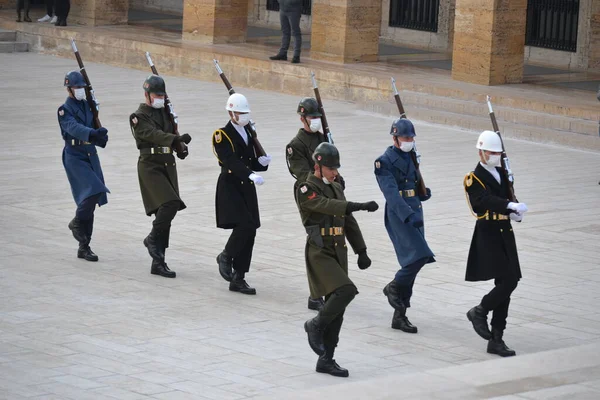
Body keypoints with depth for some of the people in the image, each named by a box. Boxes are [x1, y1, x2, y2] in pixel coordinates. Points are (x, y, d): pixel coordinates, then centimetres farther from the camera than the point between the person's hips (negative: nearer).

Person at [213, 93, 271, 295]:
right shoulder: (222, 135, -8)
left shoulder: (249, 133, 15)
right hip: (230, 187, -7)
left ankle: (238, 279, 9)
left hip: (247, 188, 7)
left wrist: (262, 161, -5)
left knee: (249, 232, 3)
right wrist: (250, 174, -37)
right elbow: (231, 162, -23)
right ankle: (225, 256, 4)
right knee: (244, 225, -22)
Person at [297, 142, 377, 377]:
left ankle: (326, 360, 11)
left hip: (339, 253, 8)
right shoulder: (306, 190, -9)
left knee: (336, 309, 5)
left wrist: (361, 251, 18)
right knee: (346, 290, -25)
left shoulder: (336, 188, 16)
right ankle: (315, 326, -2)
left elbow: (349, 222, 21)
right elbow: (328, 205, -27)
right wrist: (360, 206, -35)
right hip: (319, 252, -8)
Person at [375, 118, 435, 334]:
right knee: (420, 255, -21)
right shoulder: (385, 162, -10)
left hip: (414, 213, 8)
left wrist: (424, 192, 6)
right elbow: (391, 193, -22)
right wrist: (409, 215, -33)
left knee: (410, 263, 6)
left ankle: (400, 316, 12)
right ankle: (394, 287, 4)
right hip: (398, 214, -8)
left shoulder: (411, 156, 15)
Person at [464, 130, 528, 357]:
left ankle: (496, 340, 10)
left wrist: (514, 214, -4)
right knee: (508, 281, -18)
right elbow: (487, 200, -26)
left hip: (505, 234, 8)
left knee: (506, 285, 5)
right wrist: (512, 206, -41)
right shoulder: (474, 178, -9)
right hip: (488, 235, -8)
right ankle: (479, 312, 7)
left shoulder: (502, 174, 15)